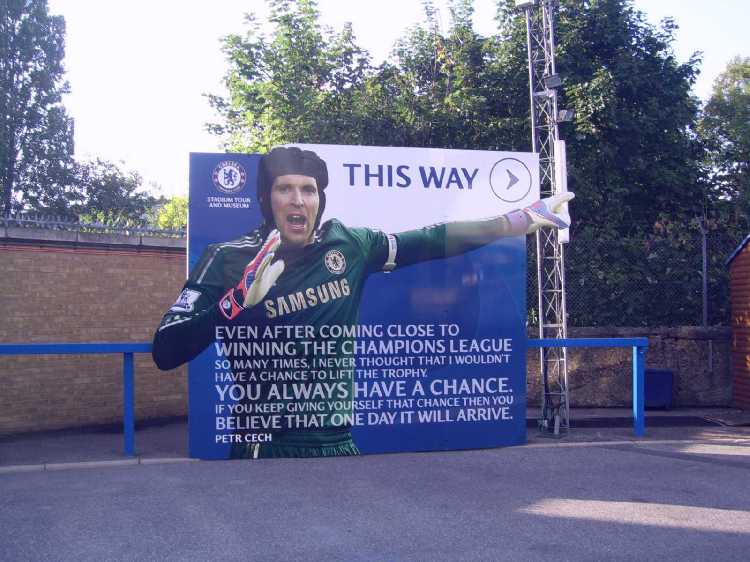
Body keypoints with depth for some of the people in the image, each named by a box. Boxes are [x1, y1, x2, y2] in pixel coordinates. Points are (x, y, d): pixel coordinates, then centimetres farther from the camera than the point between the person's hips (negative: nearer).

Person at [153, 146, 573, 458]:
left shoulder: (348, 246, -1)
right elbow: (165, 353, -15)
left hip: (338, 445, 4)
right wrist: (238, 300, -28)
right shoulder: (230, 261, -10)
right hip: (266, 450, -3)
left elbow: (435, 241, 6)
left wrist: (526, 219, 8)